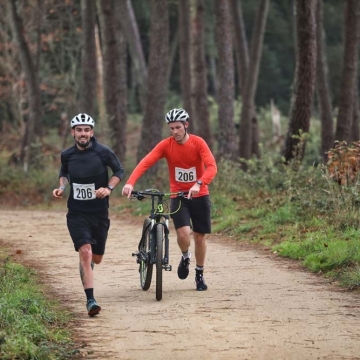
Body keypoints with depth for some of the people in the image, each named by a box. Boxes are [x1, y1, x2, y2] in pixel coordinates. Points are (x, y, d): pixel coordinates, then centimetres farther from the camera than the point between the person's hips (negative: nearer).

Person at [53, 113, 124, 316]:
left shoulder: (103, 152, -10)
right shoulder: (67, 155, -3)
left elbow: (119, 171, 2)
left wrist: (108, 188, -15)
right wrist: (61, 187, -2)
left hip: (99, 213, 0)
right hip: (77, 213, 0)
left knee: (96, 258, 11)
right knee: (85, 252, -19)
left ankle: (86, 266, 50)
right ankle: (90, 300, -19)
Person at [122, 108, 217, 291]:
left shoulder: (198, 143, -12)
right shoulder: (166, 145, -10)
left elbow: (212, 167, -23)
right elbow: (145, 163, -21)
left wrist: (198, 184, -42)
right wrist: (130, 183, -37)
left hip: (199, 195, 0)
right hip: (178, 196, 0)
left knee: (200, 236, 7)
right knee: (183, 233, -20)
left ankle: (199, 274, 28)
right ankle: (185, 257, 13)